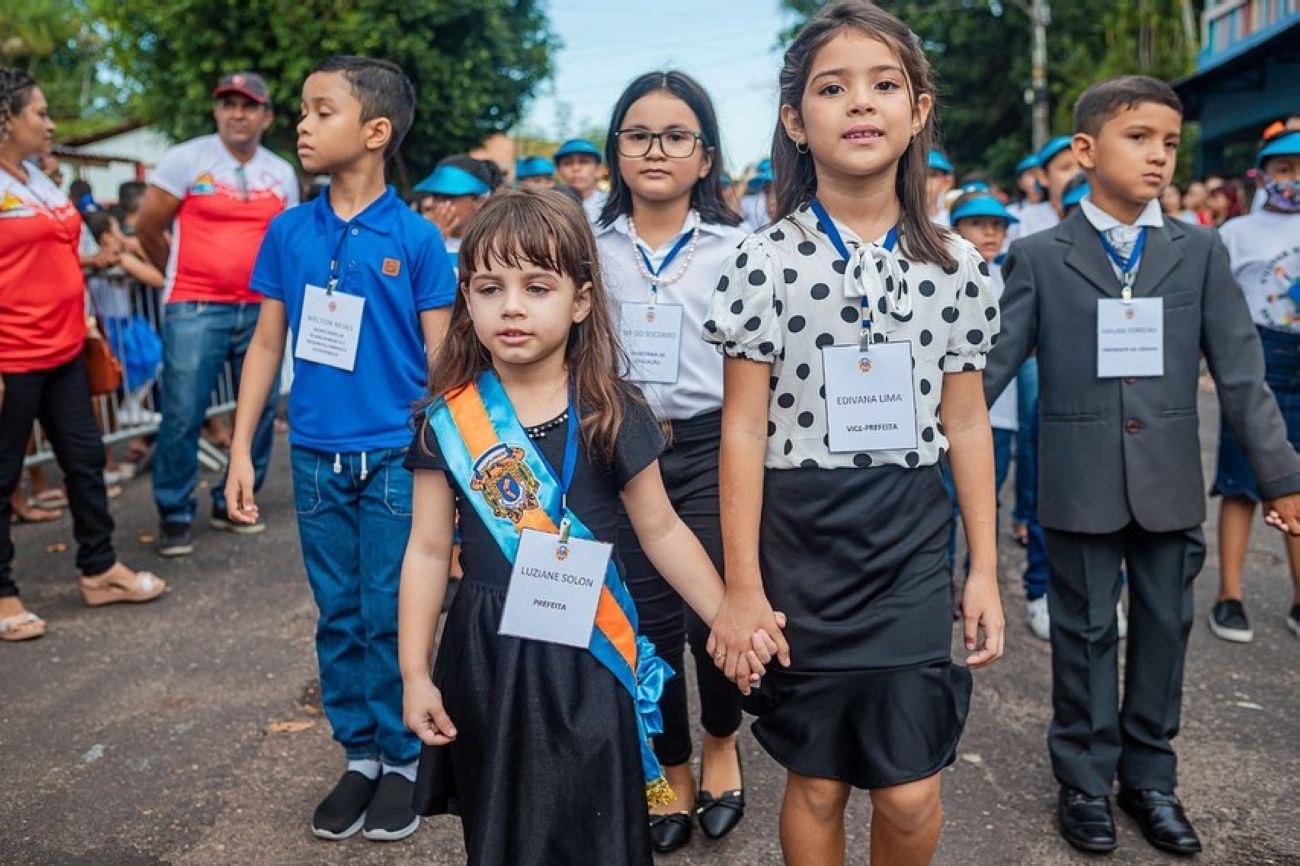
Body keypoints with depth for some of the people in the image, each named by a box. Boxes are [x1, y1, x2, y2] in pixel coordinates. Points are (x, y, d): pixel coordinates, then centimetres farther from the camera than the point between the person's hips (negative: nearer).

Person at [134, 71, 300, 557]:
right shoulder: (186, 159, -3)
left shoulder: (283, 174, 9)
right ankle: (175, 517, 10)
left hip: (260, 311, 4)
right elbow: (147, 227, 2)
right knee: (182, 417, -4)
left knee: (260, 411, 8)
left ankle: (233, 505, 24)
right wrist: (182, 277, 12)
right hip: (194, 310, -4)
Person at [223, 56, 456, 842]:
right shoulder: (289, 232, 4)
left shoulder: (417, 239, -6)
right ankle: (359, 756, 28)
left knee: (390, 617, 5)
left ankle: (403, 761, 23)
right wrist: (242, 450, 6)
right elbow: (268, 344, 8)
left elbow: (440, 358, -3)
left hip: (396, 459, -3)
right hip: (316, 456, 4)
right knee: (338, 616, 12)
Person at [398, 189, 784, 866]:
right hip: (486, 657, 2)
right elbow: (428, 550, 0)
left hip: (587, 657, -1)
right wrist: (415, 674, 0)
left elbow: (661, 532, 0)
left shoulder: (611, 415, -7)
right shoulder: (449, 420, -4)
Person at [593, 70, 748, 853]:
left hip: (711, 449, -2)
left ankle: (722, 739, 26)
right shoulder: (591, 248, 4)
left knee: (714, 620, -7)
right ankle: (672, 770, 31)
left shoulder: (737, 247, -2)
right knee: (649, 624, 9)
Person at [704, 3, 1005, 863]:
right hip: (798, 534, -1)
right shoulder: (766, 260, -5)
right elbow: (744, 429, -6)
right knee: (817, 783, 11)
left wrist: (985, 570, 7)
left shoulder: (954, 265, 2)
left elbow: (966, 424, 7)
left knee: (910, 795, 2)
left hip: (910, 535, 2)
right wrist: (743, 585, -7)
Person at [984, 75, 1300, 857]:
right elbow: (991, 365, -4)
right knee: (1086, 630, 9)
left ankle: (1150, 775, 30)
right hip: (1081, 481, -2)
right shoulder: (1038, 257, -2)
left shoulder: (1200, 251, 3)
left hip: (1170, 480, 3)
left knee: (1165, 624, 12)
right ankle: (1086, 778, 25)